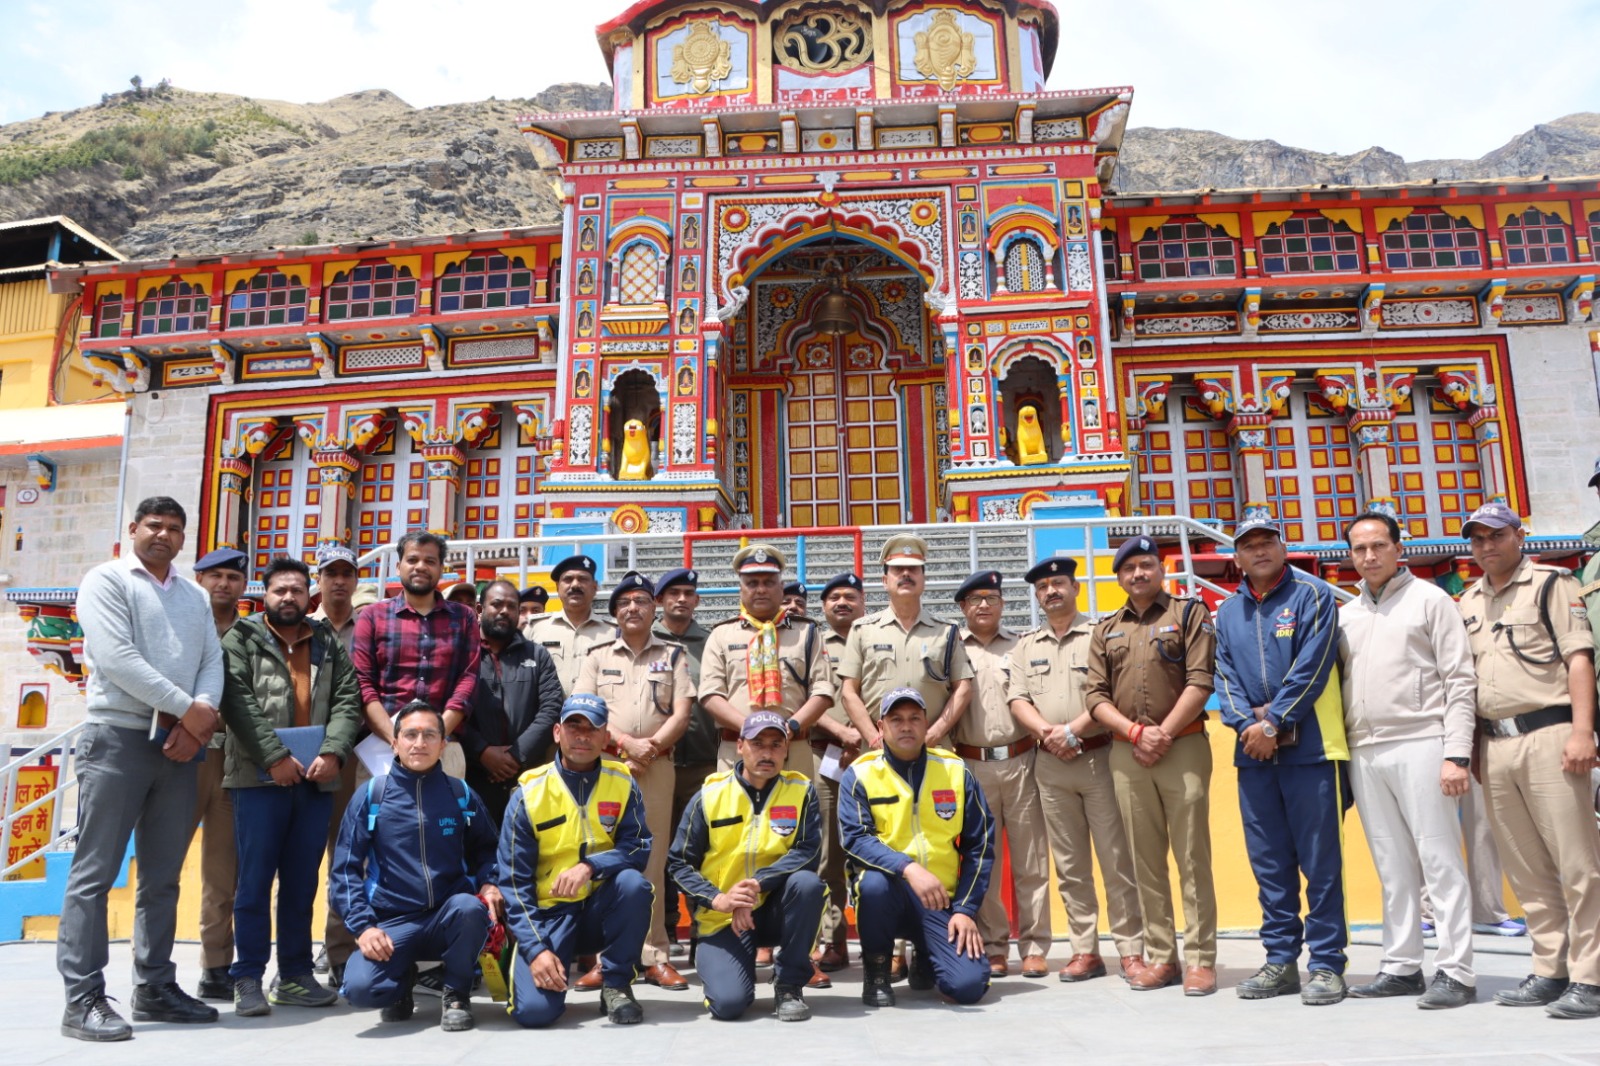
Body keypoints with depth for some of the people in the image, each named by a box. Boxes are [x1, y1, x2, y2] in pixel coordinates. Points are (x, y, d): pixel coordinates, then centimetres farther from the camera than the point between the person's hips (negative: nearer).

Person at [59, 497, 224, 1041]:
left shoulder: (195, 597, 18)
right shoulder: (106, 581, 0)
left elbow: (213, 661, 8)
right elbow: (116, 657, -13)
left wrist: (201, 714, -12)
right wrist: (187, 708, -15)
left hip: (179, 745, 6)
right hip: (117, 737, -6)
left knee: (163, 876, 10)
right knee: (94, 873, -3)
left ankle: (155, 987, 18)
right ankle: (83, 999, 1)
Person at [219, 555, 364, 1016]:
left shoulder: (328, 644, 14)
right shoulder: (241, 640, 4)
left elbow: (347, 702, 6)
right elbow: (238, 702, -8)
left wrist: (332, 753, -11)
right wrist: (275, 756, -17)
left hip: (316, 780, 4)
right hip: (260, 777, -3)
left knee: (302, 882, 9)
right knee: (255, 880, 0)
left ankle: (295, 975, 17)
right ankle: (248, 979, 7)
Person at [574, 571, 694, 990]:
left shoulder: (672, 655, 12)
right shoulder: (597, 656, 13)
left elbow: (681, 713, 4)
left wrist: (650, 746, -10)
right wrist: (626, 743, -10)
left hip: (657, 766, 0)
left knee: (652, 860, -1)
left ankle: (655, 957, 3)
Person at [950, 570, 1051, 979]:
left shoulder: (1021, 645, 9)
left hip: (1021, 761, 0)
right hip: (972, 765, 0)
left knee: (1031, 861, 4)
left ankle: (1034, 947, 13)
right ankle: (992, 948, 15)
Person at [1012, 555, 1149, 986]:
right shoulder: (1025, 647, 14)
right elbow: (1018, 699, 6)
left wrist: (1072, 729, -16)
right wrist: (1046, 732, -11)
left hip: (1099, 757, -4)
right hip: (1049, 765, 4)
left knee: (1118, 860, -2)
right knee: (1070, 866, 8)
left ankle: (1131, 951, 5)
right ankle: (1085, 951, 15)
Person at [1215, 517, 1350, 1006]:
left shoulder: (1312, 595, -1)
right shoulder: (1227, 612, 14)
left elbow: (1311, 667, -10)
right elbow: (1225, 677, 9)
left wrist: (1273, 724, -13)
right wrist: (1246, 723, -8)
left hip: (1310, 748, -5)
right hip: (1253, 751, 5)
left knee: (1320, 861, -2)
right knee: (1269, 862, 9)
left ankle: (1327, 964, 6)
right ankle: (1280, 960, 18)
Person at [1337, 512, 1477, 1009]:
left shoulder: (1430, 599, 3)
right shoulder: (1345, 614, 16)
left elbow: (1459, 680, -3)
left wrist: (1456, 754, -12)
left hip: (1419, 744, -5)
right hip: (1364, 753, 5)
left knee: (1440, 862, -2)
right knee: (1394, 869, 10)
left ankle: (1455, 972, 4)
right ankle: (1401, 968, 17)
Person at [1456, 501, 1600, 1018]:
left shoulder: (1553, 583, 3)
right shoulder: (1467, 603, 19)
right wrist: (1467, 748, 13)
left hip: (1548, 732, -6)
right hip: (1493, 742, 6)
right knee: (1526, 870, 9)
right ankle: (1550, 971, 17)